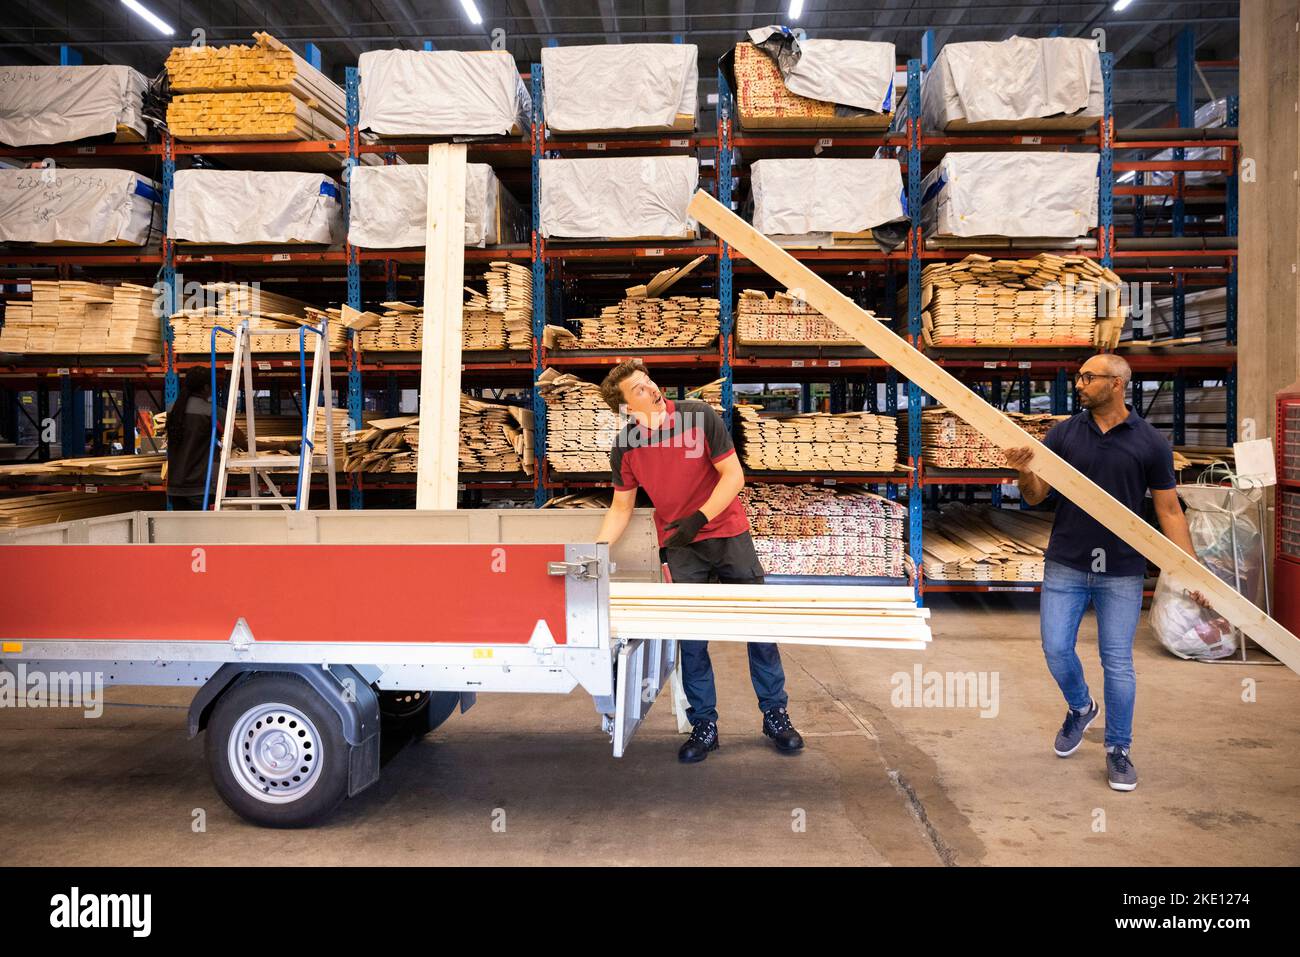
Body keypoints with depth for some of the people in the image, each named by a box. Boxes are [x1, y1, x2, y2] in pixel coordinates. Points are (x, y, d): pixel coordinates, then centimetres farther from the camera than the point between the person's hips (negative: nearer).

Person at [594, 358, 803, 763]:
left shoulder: (699, 416, -13)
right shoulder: (625, 448, -6)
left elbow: (733, 476, -10)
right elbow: (621, 508, 4)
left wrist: (699, 518, -20)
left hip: (728, 533, -1)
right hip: (680, 548, 1)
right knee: (691, 637, 2)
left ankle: (775, 715, 19)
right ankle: (704, 726, 15)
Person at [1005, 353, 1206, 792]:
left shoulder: (1150, 442, -4)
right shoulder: (1063, 433, 0)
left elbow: (1169, 510, -1)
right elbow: (1036, 496, 1)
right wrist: (1025, 473, -22)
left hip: (1122, 572, -2)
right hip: (1065, 566, 2)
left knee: (1117, 662, 5)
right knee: (1056, 649, 5)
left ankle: (1118, 750, 22)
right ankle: (1080, 708, 36)